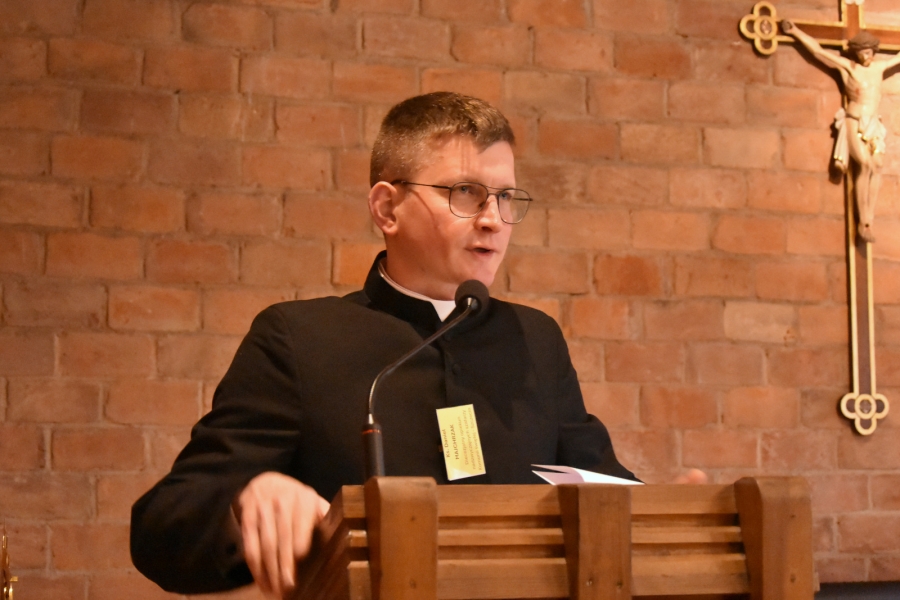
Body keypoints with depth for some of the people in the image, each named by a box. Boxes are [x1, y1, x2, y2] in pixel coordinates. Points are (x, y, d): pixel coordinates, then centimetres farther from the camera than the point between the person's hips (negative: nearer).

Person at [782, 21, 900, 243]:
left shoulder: (879, 67, 16)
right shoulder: (846, 65, 5)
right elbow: (817, 50, 4)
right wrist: (795, 32, 2)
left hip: (874, 126, 4)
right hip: (854, 124, -4)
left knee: (877, 165, -18)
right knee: (865, 164, -24)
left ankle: (869, 221, -21)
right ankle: (863, 222, -21)